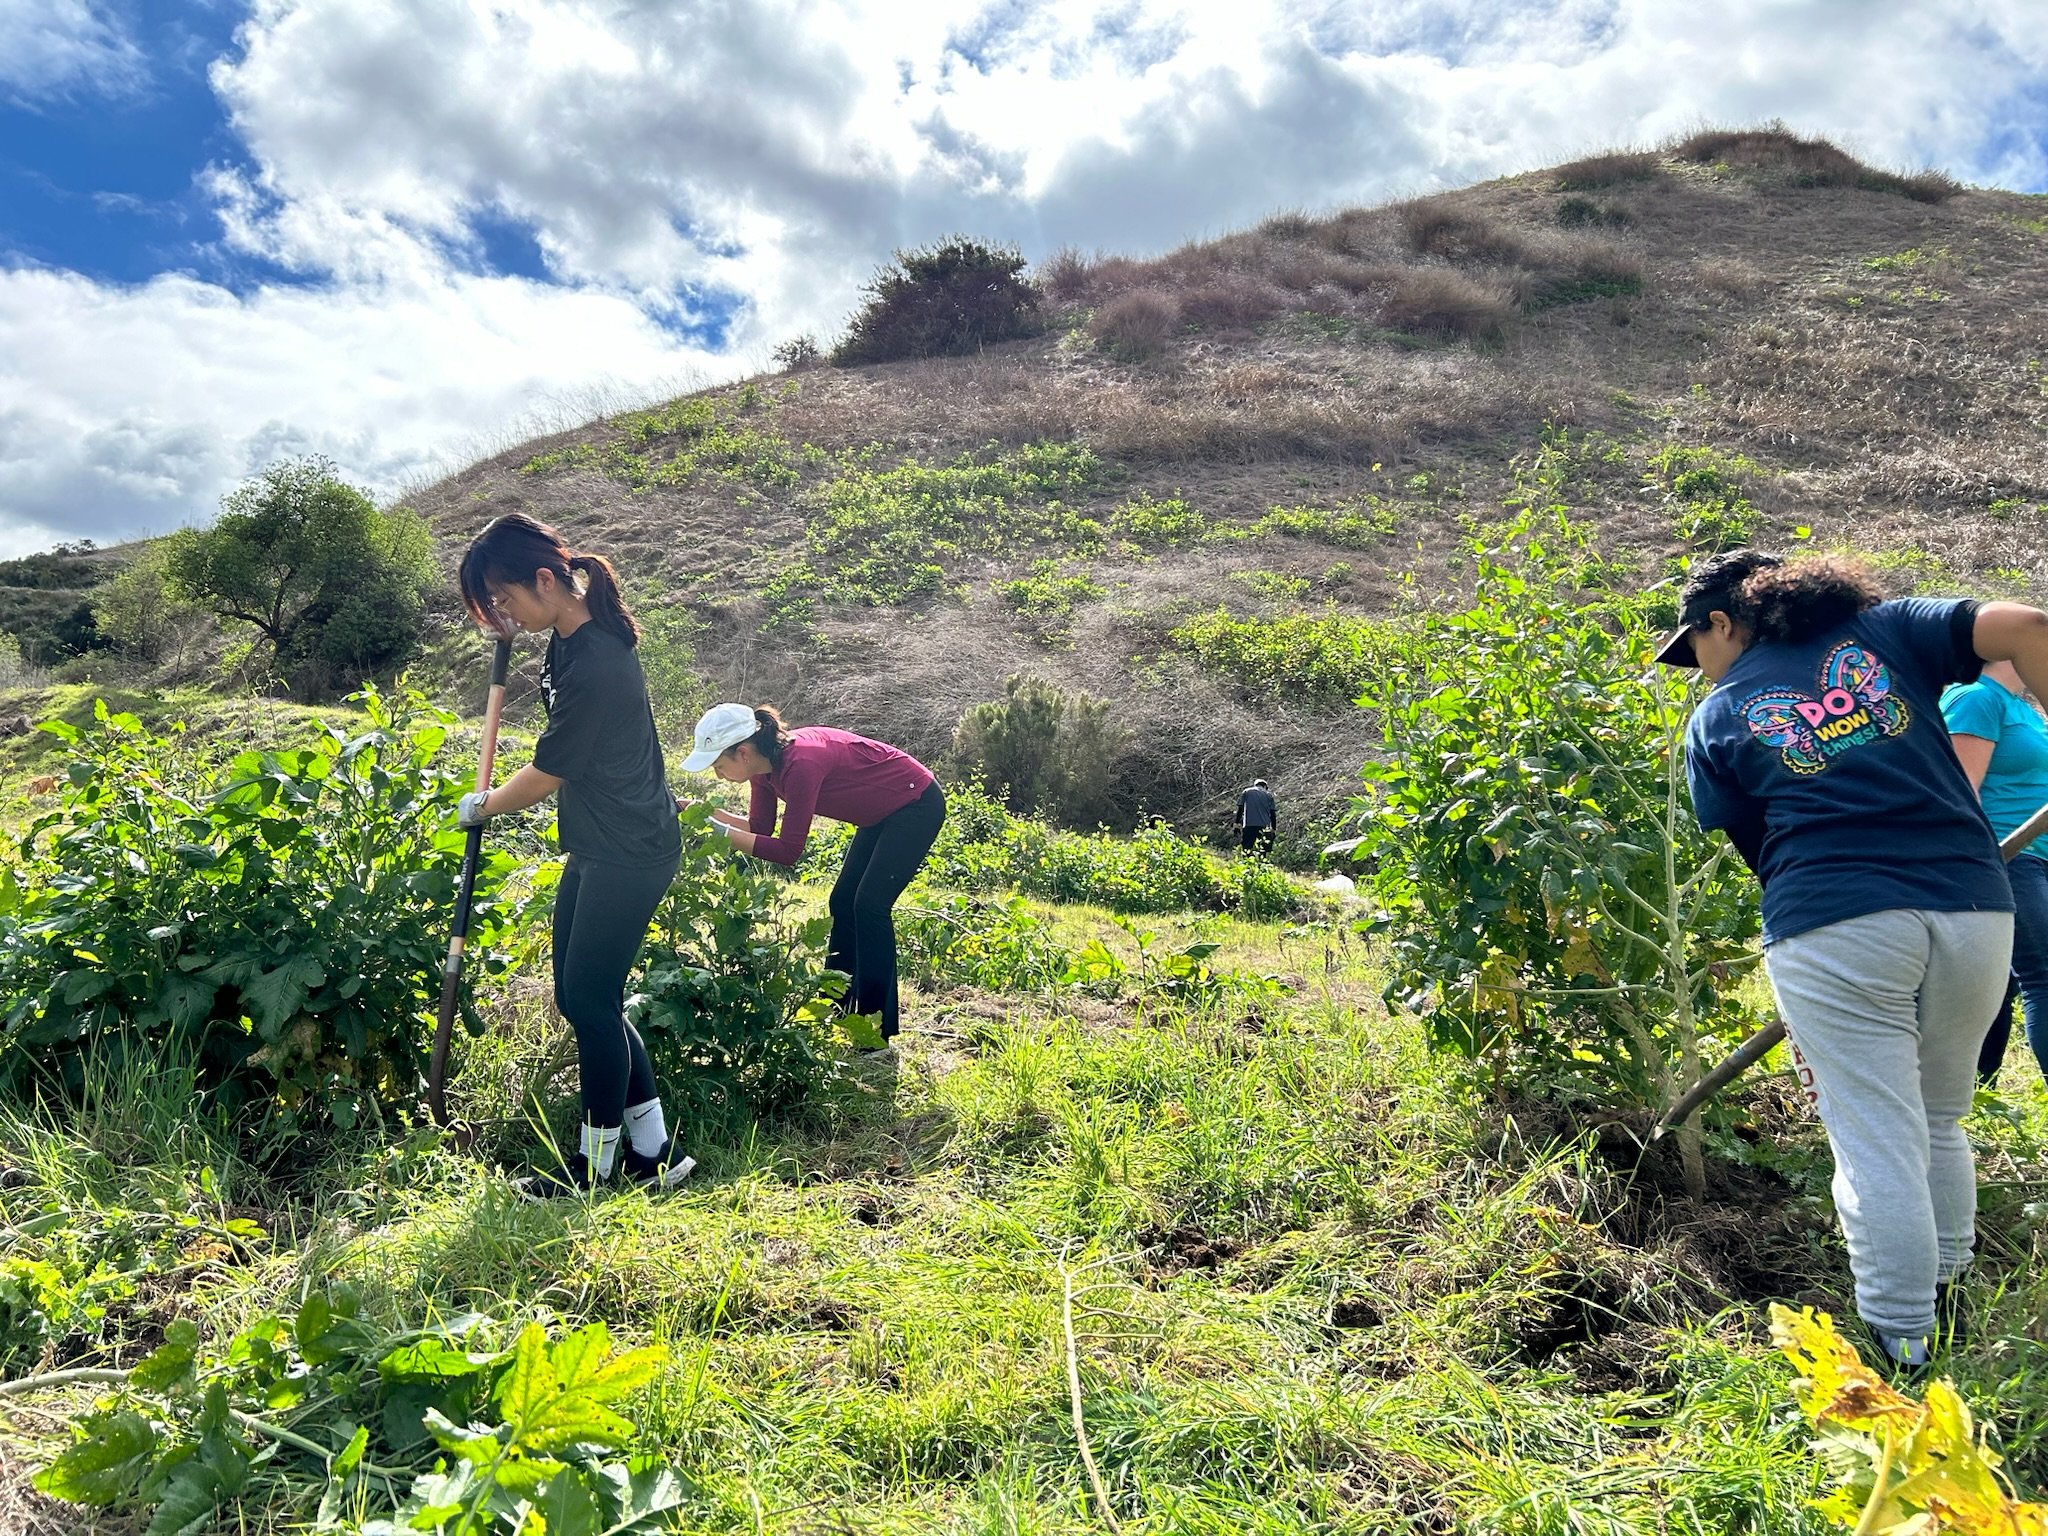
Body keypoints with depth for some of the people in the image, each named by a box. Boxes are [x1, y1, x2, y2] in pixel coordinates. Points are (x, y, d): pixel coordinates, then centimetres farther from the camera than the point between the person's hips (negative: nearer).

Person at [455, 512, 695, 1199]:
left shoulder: (596, 666, -27)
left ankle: (595, 1166, 19)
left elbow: (546, 774, -15)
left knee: (590, 1000, 0)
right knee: (578, 994, 13)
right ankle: (654, 1149, 22)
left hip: (630, 855, -10)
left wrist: (483, 805, 5)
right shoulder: (571, 634, 3)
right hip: (596, 847, 10)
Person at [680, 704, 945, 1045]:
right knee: (843, 902, 9)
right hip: (885, 812, 10)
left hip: (917, 804, -10)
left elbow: (787, 851, -30)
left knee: (870, 905, -12)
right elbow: (761, 828, 2)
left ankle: (877, 1032, -4)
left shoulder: (800, 763, -33)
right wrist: (708, 813, -10)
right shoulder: (765, 763, -6)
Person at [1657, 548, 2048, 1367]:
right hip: (1975, 905, 4)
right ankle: (1951, 1298, 34)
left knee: (1877, 1147, 3)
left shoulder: (1717, 717, 11)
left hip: (1833, 927, -3)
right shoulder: (1881, 630, 15)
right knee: (1940, 1126, 23)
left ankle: (1902, 1352, 8)